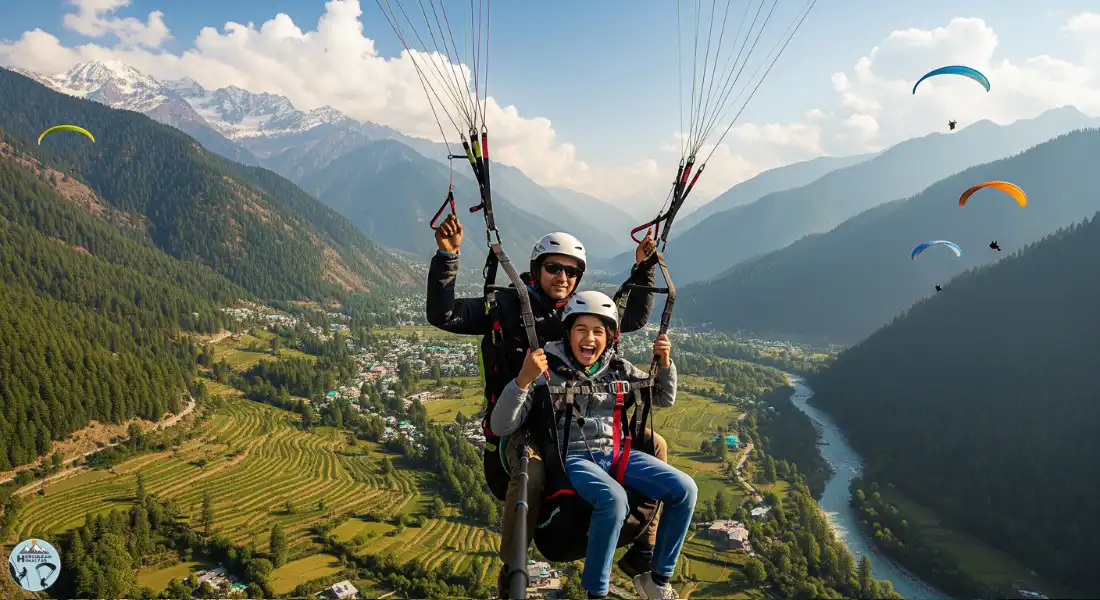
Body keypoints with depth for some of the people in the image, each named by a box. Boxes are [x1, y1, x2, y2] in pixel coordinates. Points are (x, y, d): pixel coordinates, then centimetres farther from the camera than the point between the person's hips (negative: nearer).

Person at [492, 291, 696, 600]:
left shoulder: (617, 368, 5)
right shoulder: (547, 369, -9)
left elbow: (664, 398, 17)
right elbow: (501, 427, -16)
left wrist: (665, 362, -3)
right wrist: (523, 379, -31)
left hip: (614, 452, 5)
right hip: (570, 458, -5)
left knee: (684, 489, -14)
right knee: (613, 499, -37)